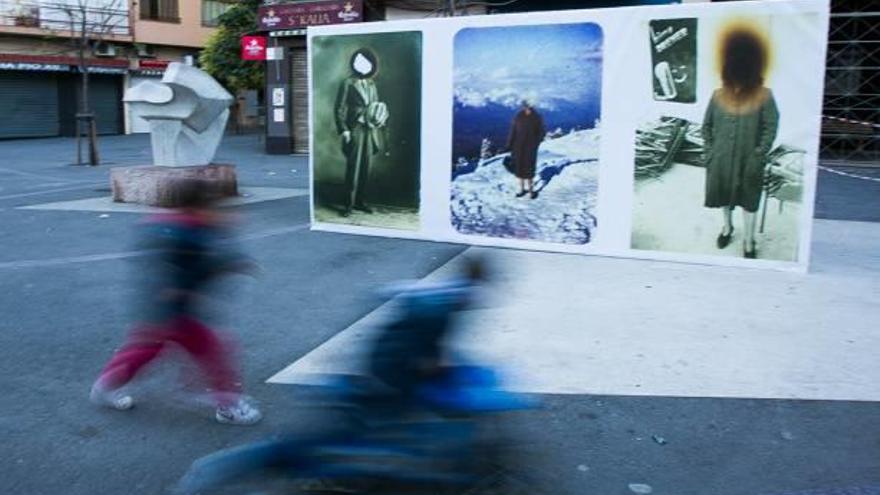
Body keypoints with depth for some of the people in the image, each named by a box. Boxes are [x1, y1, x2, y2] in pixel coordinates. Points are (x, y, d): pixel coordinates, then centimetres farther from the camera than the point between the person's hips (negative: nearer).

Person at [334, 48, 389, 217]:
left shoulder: (371, 84, 14)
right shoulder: (348, 84, -3)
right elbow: (340, 108, -5)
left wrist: (380, 119, 4)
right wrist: (343, 130, -13)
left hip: (370, 130, 6)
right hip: (355, 130, -6)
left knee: (366, 167, 6)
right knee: (353, 167, -7)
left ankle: (360, 201, 15)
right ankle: (348, 204, -3)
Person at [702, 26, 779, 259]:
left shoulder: (764, 96, -12)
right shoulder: (718, 95, -4)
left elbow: (771, 128, -11)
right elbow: (707, 125, 6)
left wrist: (758, 157, -16)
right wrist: (709, 151, 0)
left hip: (749, 160, -3)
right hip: (721, 159, 3)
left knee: (748, 200, 8)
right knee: (724, 195, 19)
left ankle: (749, 242, 22)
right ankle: (727, 227, 45)